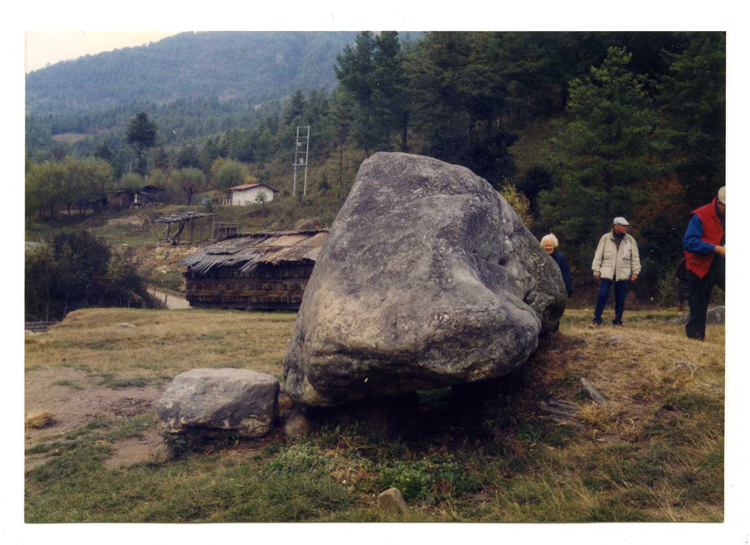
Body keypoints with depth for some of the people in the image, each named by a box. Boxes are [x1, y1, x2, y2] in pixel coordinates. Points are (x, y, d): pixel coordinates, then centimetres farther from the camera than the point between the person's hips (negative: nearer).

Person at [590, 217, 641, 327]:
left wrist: (635, 271, 1)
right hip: (607, 273, -1)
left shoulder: (630, 240, 7)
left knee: (620, 298, 6)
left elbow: (635, 257, 9)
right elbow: (598, 255, 4)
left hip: (623, 274, 2)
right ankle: (597, 319, 2)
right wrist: (596, 270, 0)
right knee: (602, 296, -7)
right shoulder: (605, 238, 2)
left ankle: (618, 320, 17)